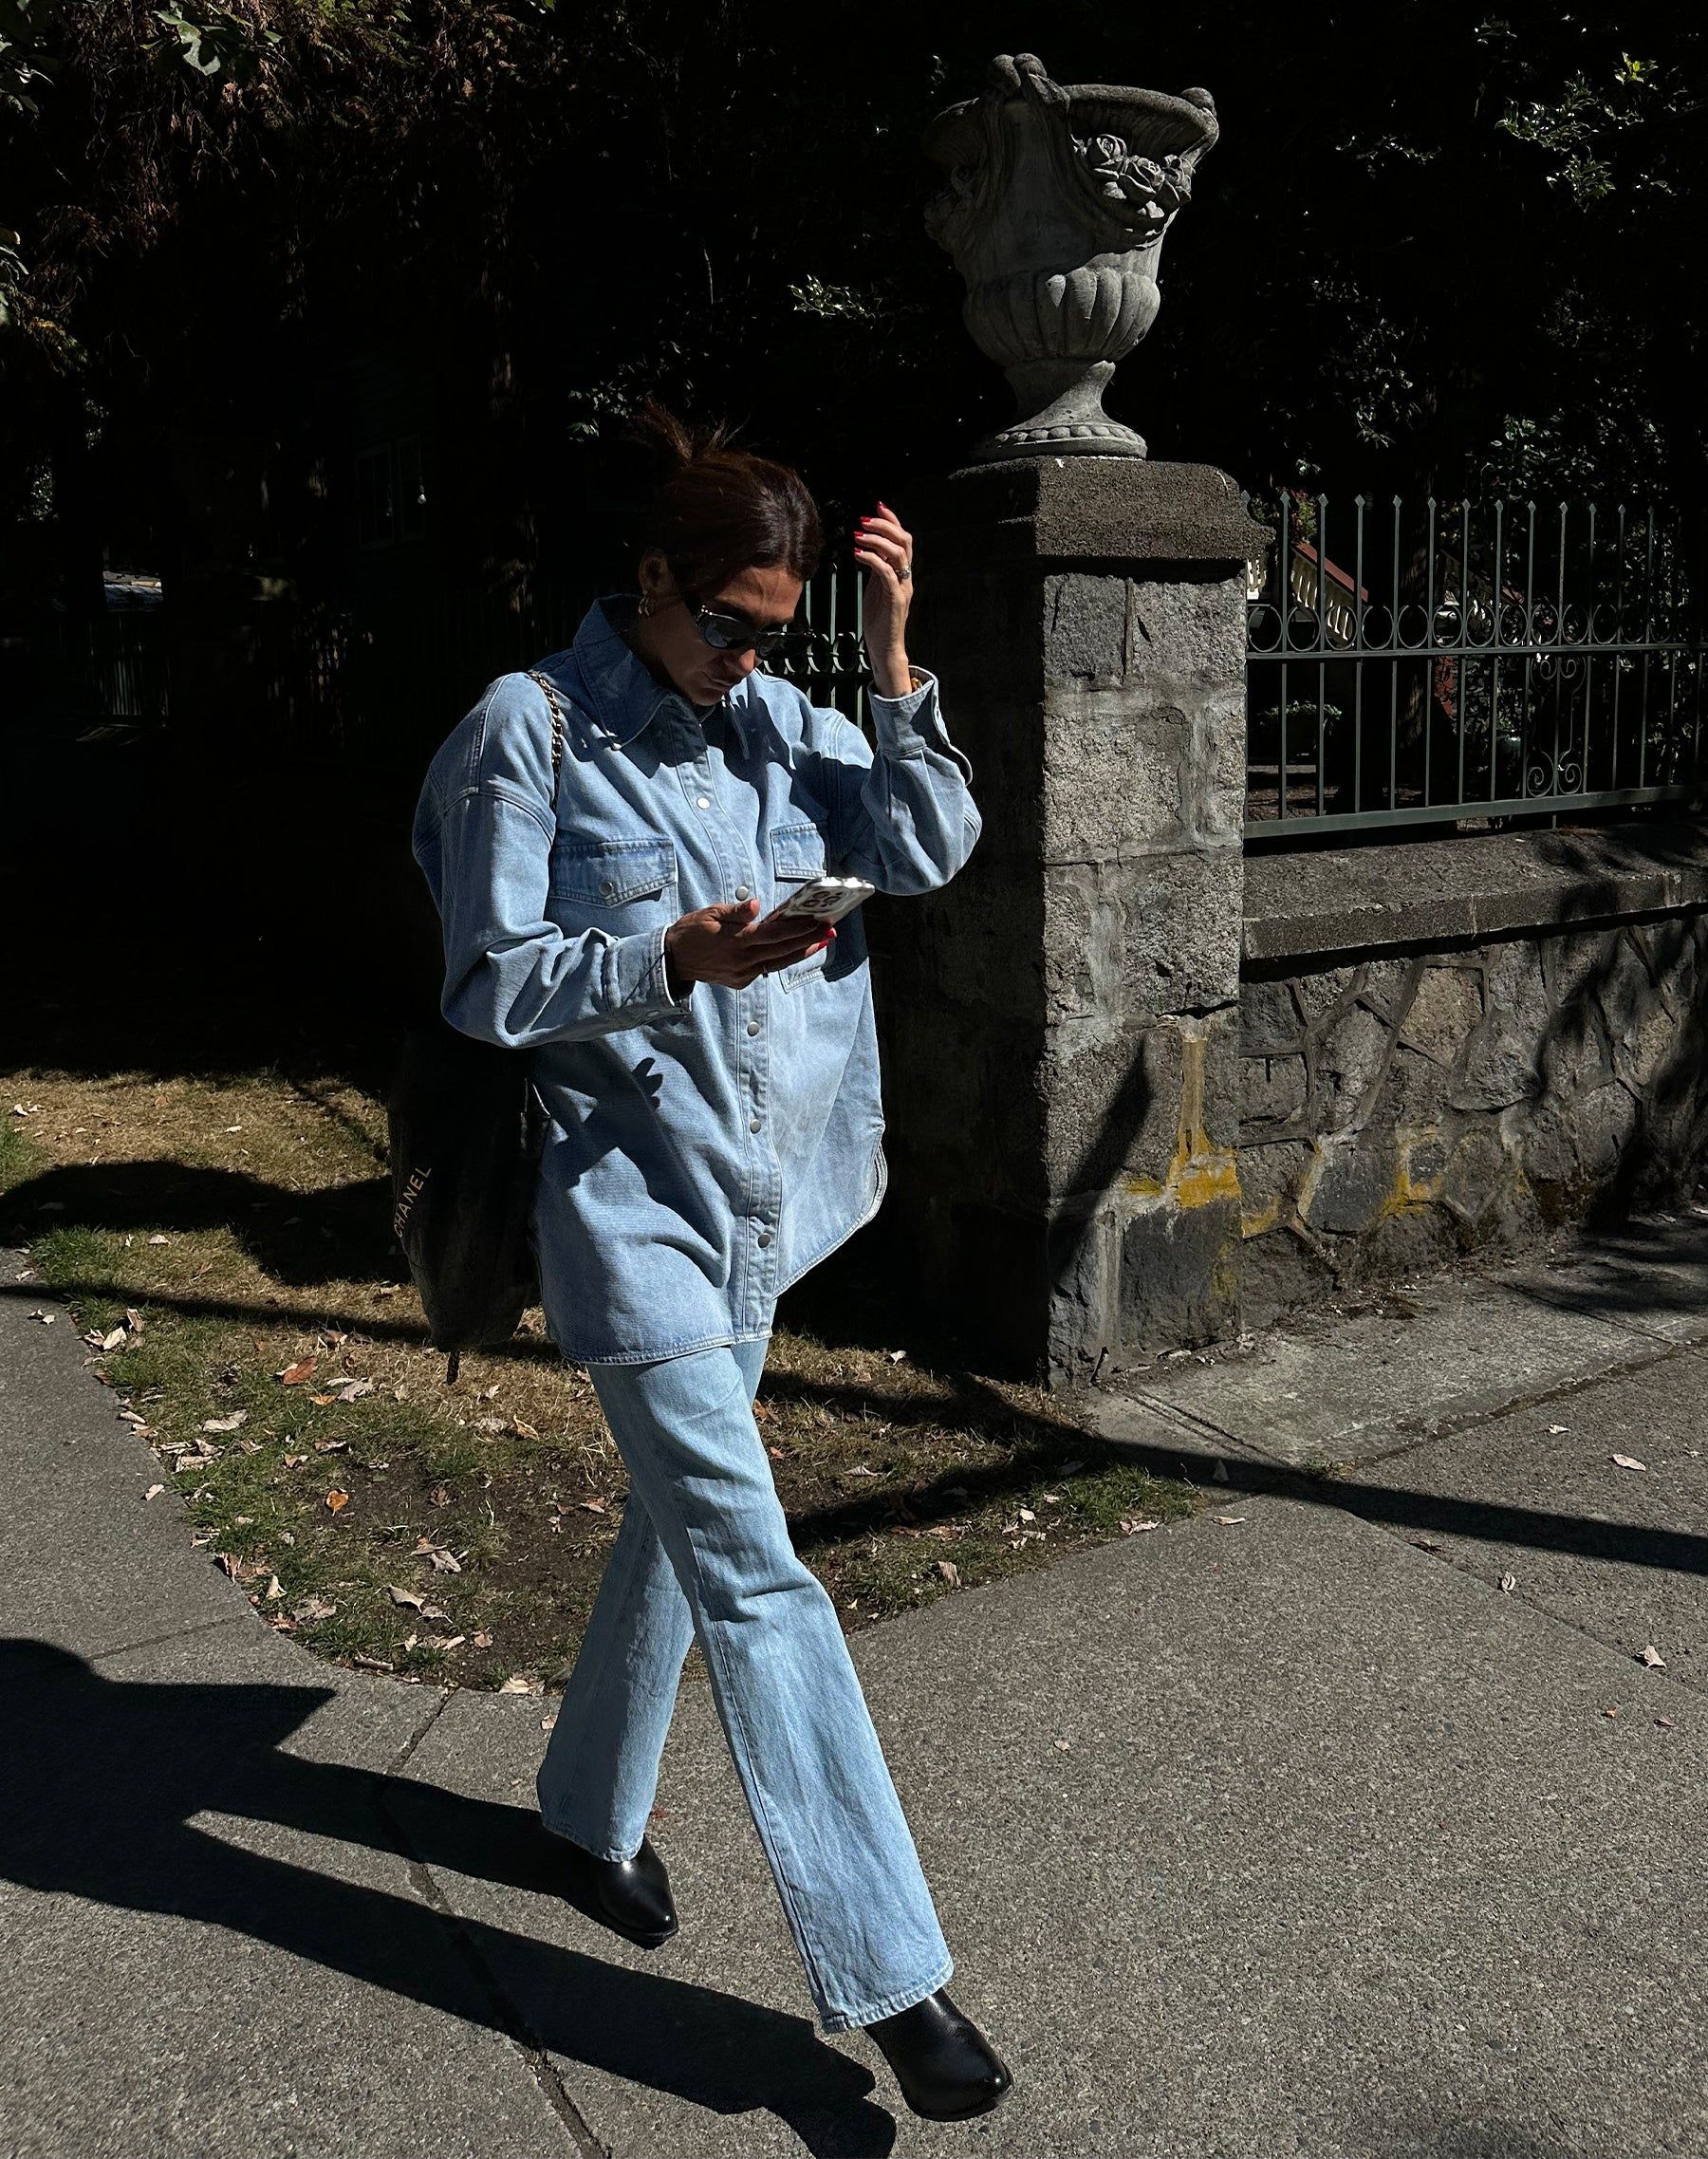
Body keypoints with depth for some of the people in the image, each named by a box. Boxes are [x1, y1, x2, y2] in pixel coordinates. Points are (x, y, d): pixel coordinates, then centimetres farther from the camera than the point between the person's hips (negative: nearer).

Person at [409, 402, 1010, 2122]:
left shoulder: (780, 721, 8)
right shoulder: (532, 728, -8)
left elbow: (929, 850, -3)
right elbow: (487, 984, -9)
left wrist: (893, 656, -11)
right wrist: (676, 958, -22)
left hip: (764, 1192, 7)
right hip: (634, 1197, -7)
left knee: (681, 1519, 19)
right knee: (756, 1577, -8)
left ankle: (591, 1811, 43)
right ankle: (888, 1974, 1)